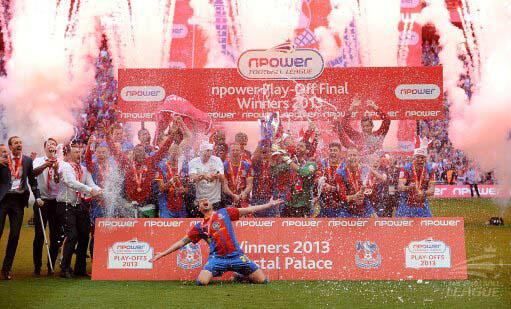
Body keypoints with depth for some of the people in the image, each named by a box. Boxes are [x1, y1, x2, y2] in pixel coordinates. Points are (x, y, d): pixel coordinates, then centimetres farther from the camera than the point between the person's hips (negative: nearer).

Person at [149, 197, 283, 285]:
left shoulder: (224, 212, 13)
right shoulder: (200, 227, 12)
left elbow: (248, 210, 12)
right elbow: (183, 241, 13)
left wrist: (269, 204, 10)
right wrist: (163, 253, 7)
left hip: (236, 255, 1)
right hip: (217, 258, 0)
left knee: (263, 280, -4)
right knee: (201, 282, -25)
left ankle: (240, 275, 25)